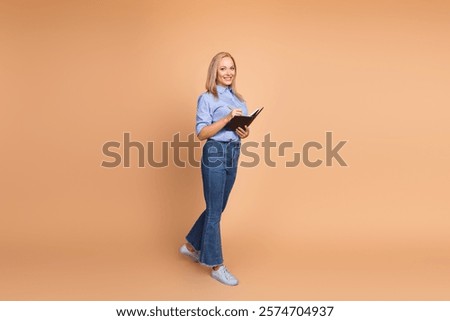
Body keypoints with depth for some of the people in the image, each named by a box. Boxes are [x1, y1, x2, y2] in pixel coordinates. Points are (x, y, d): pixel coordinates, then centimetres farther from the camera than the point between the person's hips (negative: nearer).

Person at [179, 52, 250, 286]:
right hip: (215, 154, -7)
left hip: (233, 155, 8)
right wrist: (227, 119, -22)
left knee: (217, 207, 16)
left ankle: (191, 245, 36)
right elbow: (201, 133, -12)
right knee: (215, 211, -1)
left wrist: (245, 132, -4)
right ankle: (216, 266, 10)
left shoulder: (238, 99, 15)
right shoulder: (207, 98, -5)